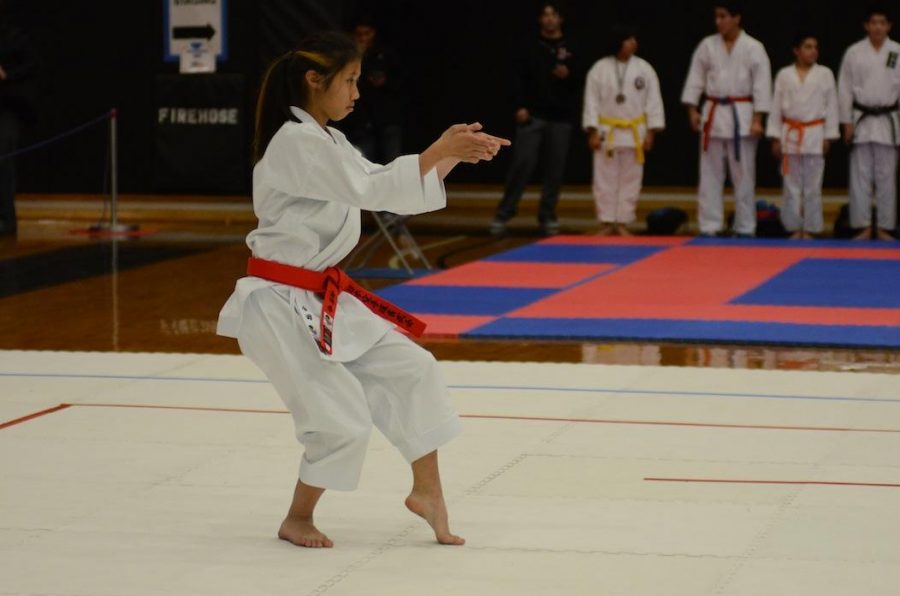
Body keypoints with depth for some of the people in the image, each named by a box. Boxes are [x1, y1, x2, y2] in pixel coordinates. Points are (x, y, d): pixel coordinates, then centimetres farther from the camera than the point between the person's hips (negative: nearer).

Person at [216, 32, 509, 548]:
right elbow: (373, 190, -23)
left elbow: (393, 191, 13)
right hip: (280, 306, -10)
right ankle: (297, 520, 11)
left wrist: (454, 155, 0)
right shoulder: (295, 143, -17)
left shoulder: (328, 142, 13)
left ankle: (427, 492, 18)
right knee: (343, 420, -11)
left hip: (325, 301, 10)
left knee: (412, 371, 7)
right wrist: (441, 148, -22)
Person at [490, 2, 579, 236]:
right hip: (533, 116, -1)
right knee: (522, 164, -9)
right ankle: (503, 215, -4)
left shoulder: (570, 50, 9)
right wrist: (520, 107, -10)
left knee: (555, 168, 3)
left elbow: (581, 82, 6)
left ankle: (547, 217, 11)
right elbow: (521, 79, 1)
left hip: (561, 118, 2)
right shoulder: (532, 49, 7)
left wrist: (569, 75, -14)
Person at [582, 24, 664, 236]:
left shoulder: (644, 69, -1)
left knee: (630, 180, 5)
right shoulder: (599, 69, -4)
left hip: (634, 133, 1)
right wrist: (593, 132, -7)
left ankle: (623, 223, 13)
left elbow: (653, 101, 1)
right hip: (607, 132, -1)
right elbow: (592, 102, -3)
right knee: (605, 180, 2)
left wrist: (650, 133, -3)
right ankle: (607, 223, 10)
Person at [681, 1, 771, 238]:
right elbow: (695, 78, 6)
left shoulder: (753, 48, -5)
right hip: (713, 115, 3)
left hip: (741, 116, -3)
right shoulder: (707, 46, 4)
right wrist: (692, 110, -2)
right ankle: (709, 226, 9)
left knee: (743, 175, 2)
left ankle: (745, 228, 10)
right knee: (710, 174, 4)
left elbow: (762, 85, -7)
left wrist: (757, 120, -11)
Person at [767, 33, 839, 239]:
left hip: (815, 136, -1)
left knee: (813, 187, 1)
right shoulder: (784, 75, 4)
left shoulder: (825, 74, 2)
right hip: (790, 136, 1)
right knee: (791, 186, 3)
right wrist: (775, 138, 2)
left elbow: (831, 107, 3)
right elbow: (776, 108, 6)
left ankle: (810, 229, 8)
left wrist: (828, 137, -1)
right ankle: (794, 228, 10)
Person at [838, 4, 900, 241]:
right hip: (861, 121, 0)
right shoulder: (854, 53, 1)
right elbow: (845, 90, 3)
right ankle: (863, 228, 7)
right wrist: (847, 123, -1)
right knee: (861, 175, 1)